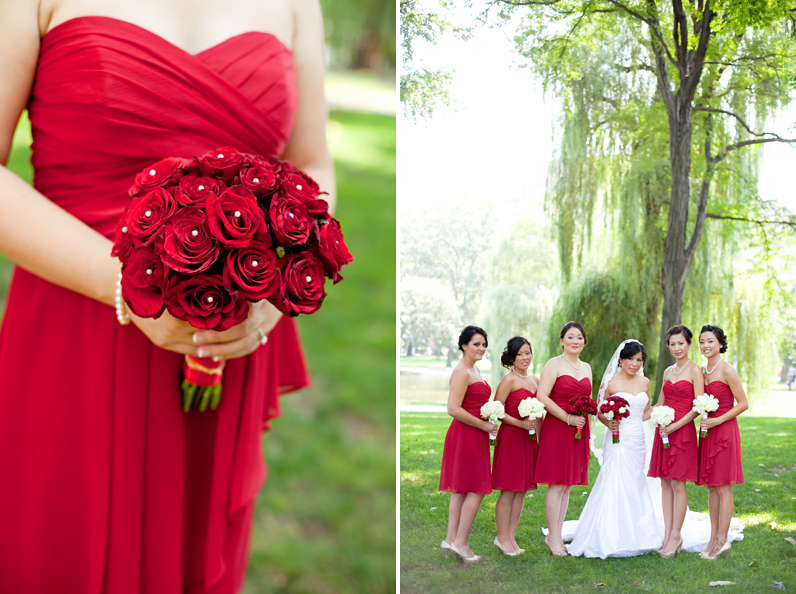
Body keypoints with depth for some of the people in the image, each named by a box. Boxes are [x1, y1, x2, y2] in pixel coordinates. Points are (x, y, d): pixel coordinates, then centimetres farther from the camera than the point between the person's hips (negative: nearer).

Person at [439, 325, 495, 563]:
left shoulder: (474, 370, 16)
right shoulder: (461, 372, -15)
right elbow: (453, 409, -22)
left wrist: (487, 420, 11)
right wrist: (483, 425, -16)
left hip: (474, 436, 10)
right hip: (466, 435, -10)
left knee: (460, 490, 12)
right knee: (476, 490, -6)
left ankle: (451, 539, 17)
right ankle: (460, 542, 0)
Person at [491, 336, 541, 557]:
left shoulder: (536, 380, 13)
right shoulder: (509, 380, -9)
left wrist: (539, 431, 6)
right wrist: (520, 423, -19)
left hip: (530, 439, 7)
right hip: (511, 437, -7)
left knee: (522, 490, 9)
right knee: (508, 491, -3)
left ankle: (511, 536, 17)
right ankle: (502, 538, 6)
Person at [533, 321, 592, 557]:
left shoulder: (586, 368, 16)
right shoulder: (554, 365, -5)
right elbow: (542, 396, -14)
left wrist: (586, 428, 12)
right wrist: (567, 417, -17)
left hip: (579, 431, 6)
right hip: (557, 429, -6)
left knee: (568, 485, 9)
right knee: (557, 484, -5)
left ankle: (558, 535, 15)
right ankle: (553, 537, 2)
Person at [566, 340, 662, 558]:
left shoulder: (645, 382, 10)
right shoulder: (610, 382, -5)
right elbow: (599, 412, 1)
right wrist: (608, 423, -18)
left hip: (637, 440, 5)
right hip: (617, 440, -5)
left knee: (634, 487, 9)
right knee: (615, 486, -10)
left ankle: (634, 537, 16)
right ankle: (609, 539, -6)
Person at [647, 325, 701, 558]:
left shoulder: (694, 370, -4)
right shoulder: (668, 372, 16)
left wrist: (675, 426, -16)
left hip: (682, 431, -6)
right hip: (664, 431, 6)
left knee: (678, 484, -5)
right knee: (665, 483, 5)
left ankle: (676, 536, 2)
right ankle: (667, 534, 9)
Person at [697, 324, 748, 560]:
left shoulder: (727, 370, -11)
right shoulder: (702, 371, 11)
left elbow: (743, 403, -11)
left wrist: (717, 420, -15)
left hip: (724, 431, -7)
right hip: (707, 432, 7)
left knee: (723, 486, -4)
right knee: (711, 487, 9)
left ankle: (722, 539, 1)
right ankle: (713, 540, 13)